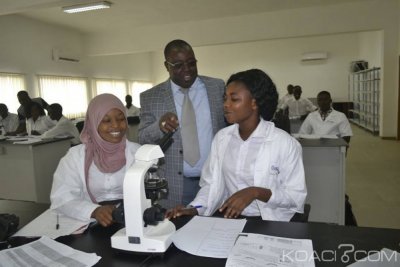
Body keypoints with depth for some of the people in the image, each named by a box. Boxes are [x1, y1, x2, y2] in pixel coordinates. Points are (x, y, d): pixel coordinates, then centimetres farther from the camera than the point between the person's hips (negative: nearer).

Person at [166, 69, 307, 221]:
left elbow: (297, 196, -9)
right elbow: (212, 184, 3)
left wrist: (256, 192, -22)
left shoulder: (285, 143, -12)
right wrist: (194, 209, -14)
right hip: (230, 220, 2)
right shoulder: (221, 138, 3)